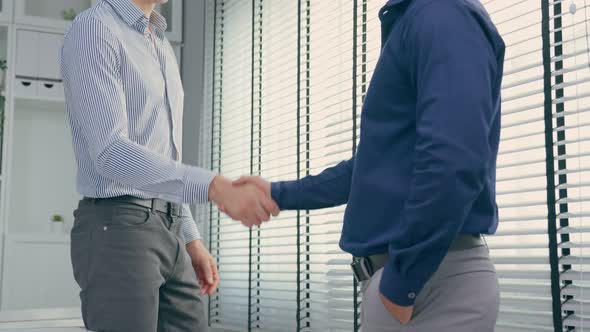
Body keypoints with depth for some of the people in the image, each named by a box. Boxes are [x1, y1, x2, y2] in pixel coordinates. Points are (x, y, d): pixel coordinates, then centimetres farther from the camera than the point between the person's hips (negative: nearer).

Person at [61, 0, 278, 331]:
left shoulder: (161, 48, 19)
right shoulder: (92, 31, -11)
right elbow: (111, 154, -23)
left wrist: (192, 240, 17)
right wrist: (216, 188, -33)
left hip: (166, 235, 9)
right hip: (116, 235, -9)